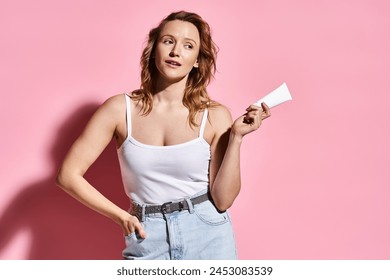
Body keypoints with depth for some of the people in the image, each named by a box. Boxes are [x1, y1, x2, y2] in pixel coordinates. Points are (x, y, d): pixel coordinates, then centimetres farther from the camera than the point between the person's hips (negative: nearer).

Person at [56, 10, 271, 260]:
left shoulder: (215, 116, -4)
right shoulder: (121, 109, -4)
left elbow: (223, 199, -7)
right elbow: (69, 174, -3)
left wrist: (236, 137, -15)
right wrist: (121, 216, -1)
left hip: (208, 237, 0)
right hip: (148, 241, 0)